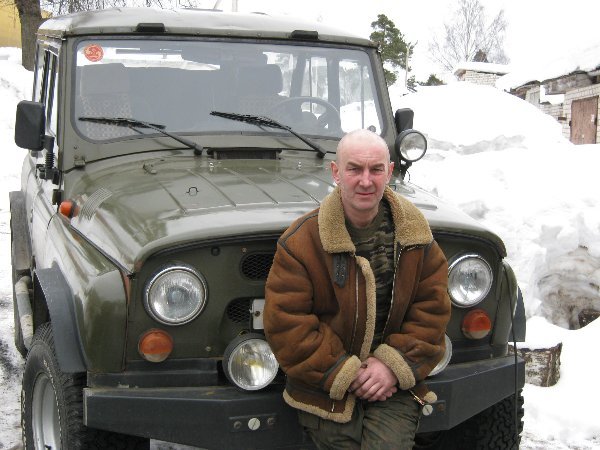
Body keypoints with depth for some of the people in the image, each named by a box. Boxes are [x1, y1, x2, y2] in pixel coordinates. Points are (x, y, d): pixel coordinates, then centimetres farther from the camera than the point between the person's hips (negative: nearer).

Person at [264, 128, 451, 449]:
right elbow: (285, 324, -11)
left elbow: (432, 308, 2)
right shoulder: (300, 242, -10)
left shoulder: (415, 234, 1)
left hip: (394, 386, 2)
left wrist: (395, 365, -11)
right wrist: (345, 374, -14)